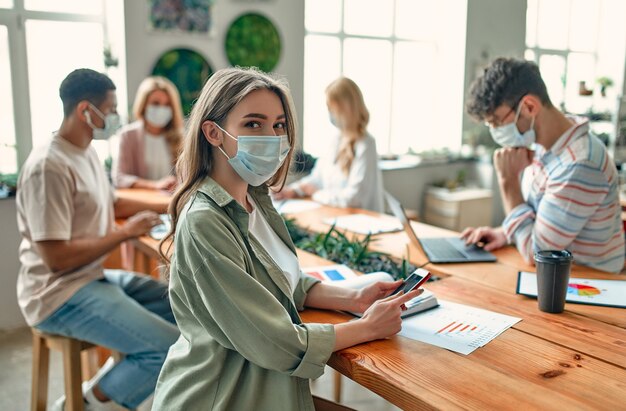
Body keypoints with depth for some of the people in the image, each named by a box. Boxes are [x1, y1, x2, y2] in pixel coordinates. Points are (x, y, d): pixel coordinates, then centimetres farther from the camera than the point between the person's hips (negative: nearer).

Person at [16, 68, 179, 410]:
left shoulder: (86, 152, 8)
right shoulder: (49, 166, -22)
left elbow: (110, 205, 23)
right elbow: (56, 258, -25)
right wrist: (127, 232, -16)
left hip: (94, 277, 10)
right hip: (60, 295, -10)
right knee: (174, 348, -20)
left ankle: (121, 378, 13)